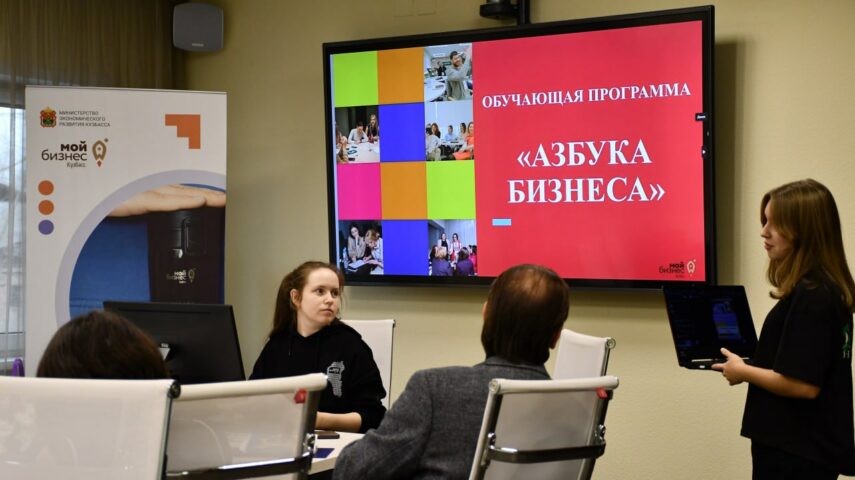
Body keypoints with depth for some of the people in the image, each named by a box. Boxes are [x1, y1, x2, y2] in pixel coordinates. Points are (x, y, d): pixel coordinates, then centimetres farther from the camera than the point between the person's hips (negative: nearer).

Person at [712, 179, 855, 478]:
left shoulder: (810, 295, -20)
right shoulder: (828, 288, 10)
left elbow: (803, 384, -24)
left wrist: (743, 371, -9)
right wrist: (751, 365, 8)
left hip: (795, 453, -9)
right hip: (811, 445, 9)